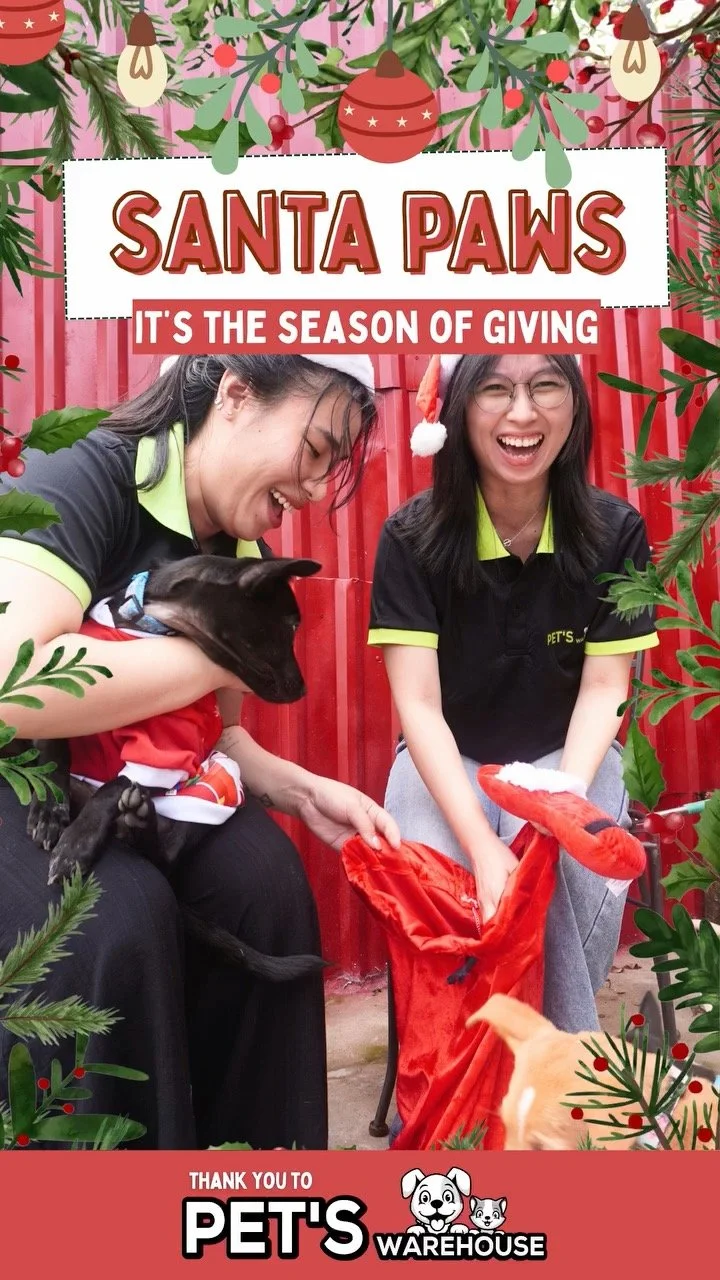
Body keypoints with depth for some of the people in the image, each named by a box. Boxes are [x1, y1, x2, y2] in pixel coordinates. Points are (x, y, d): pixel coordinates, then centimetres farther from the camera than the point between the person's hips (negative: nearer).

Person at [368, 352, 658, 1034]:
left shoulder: (615, 531, -10)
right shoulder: (412, 537, -14)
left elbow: (603, 689, -9)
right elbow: (419, 703, -18)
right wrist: (484, 848, -30)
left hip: (565, 755, 1)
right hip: (447, 760, -1)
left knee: (584, 887, -28)